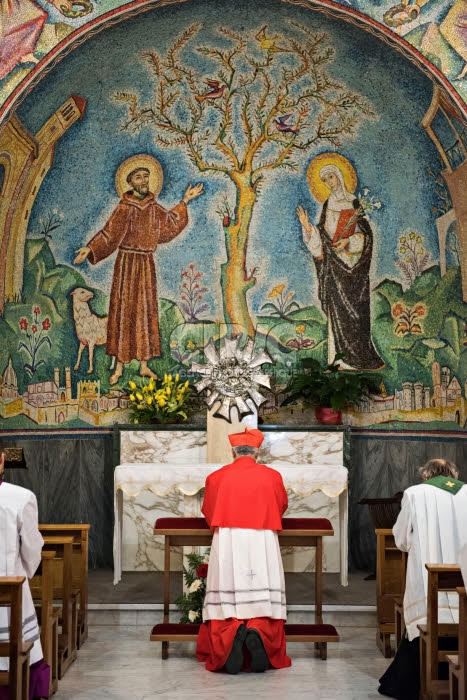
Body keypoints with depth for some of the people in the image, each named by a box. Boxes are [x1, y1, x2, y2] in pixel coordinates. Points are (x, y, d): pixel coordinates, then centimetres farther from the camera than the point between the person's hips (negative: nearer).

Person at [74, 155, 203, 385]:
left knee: (145, 311, 7)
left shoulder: (153, 207, 8)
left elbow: (171, 222, 25)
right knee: (123, 310, -3)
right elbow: (108, 234, -13)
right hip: (127, 262, -5)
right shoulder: (124, 208, -8)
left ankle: (144, 364, 13)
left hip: (147, 264, 5)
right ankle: (119, 367, 1)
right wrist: (89, 249, -27)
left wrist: (185, 201, 26)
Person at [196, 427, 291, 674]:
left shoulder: (216, 477, 9)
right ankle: (259, 633, -27)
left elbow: (208, 513, 23)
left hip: (227, 542, 0)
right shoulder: (272, 476, 9)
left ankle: (231, 635, -28)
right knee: (263, 602, 2)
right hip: (262, 542, 0)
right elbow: (281, 507, 26)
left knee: (226, 603, 0)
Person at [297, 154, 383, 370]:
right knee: (337, 306, -4)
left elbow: (365, 232, 2)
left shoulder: (353, 202, 6)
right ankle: (342, 357, -5)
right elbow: (322, 235, 9)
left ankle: (356, 356, -2)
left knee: (354, 306, -6)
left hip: (352, 261, -2)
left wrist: (349, 241, -14)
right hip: (333, 262, 2)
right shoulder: (328, 205, 14)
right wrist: (307, 226, -7)